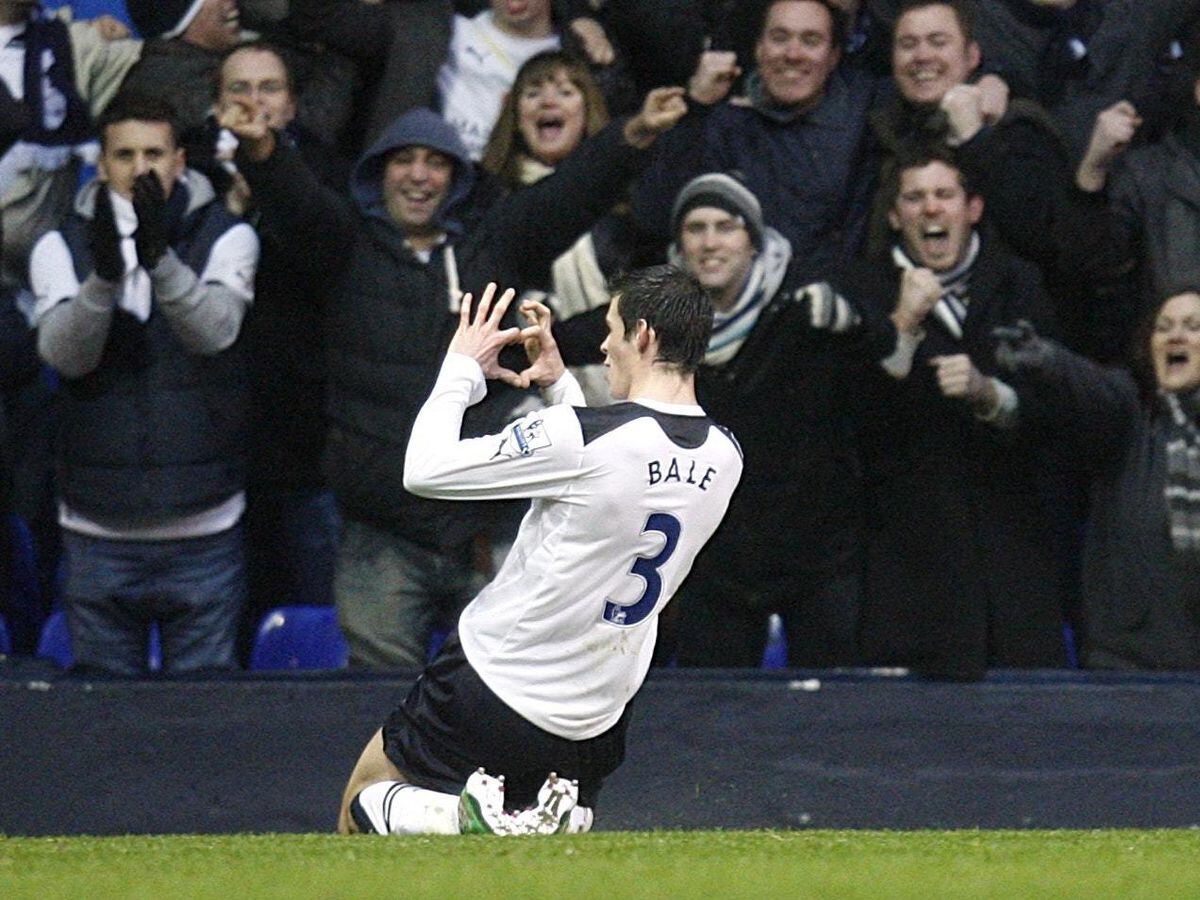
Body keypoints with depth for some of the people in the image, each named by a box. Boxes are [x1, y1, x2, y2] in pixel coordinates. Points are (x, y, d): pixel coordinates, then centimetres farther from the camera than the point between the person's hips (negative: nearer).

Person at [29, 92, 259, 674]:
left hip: (202, 529, -1)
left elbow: (214, 330, -19)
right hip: (98, 534, 1)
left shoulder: (226, 238, -1)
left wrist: (161, 258, -36)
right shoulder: (62, 249, 2)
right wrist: (104, 275, -32)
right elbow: (65, 352, -14)